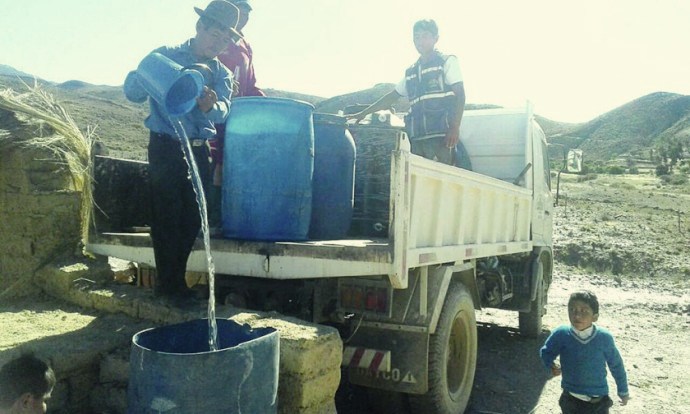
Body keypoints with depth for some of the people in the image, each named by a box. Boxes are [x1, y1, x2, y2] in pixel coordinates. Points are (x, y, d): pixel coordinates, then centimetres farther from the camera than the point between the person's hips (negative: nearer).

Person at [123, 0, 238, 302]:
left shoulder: (222, 73, 10)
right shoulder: (166, 56, 0)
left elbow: (222, 112, -8)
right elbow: (132, 91, -8)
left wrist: (210, 106, -32)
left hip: (199, 151, 5)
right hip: (165, 149, -4)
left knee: (191, 219, 8)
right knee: (167, 218, -4)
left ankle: (173, 281, 21)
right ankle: (169, 284, 7)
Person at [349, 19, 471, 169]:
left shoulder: (447, 62, 7)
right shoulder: (411, 72, 22)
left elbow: (460, 94, -2)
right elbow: (392, 97, 29)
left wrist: (455, 127, -16)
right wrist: (362, 113, 27)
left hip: (441, 135, -5)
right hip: (417, 137, 5)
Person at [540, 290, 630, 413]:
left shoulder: (604, 337, -14)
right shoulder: (561, 334, -15)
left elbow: (616, 365, 2)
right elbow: (546, 351, 4)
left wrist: (623, 391, 12)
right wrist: (551, 366, -14)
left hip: (598, 402, 0)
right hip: (571, 400, 0)